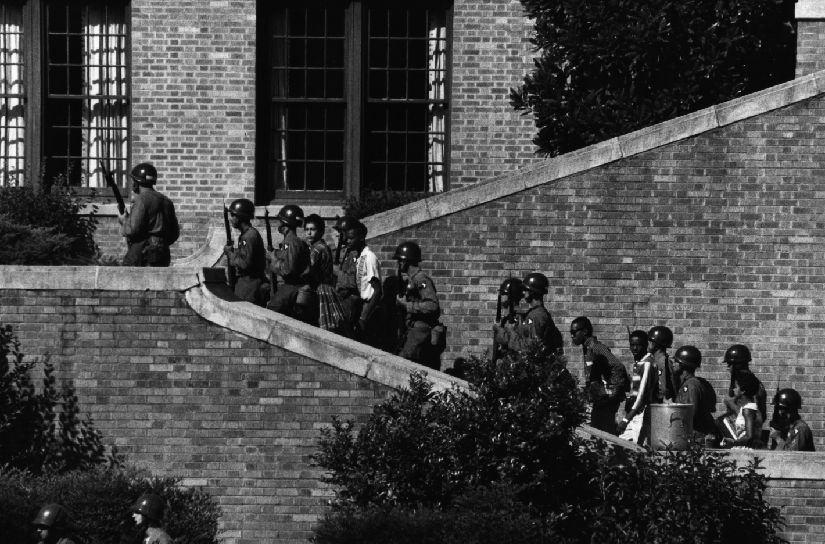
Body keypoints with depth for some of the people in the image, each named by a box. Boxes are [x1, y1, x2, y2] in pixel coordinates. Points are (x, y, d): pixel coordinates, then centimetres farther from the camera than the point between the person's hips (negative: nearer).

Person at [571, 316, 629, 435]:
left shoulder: (596, 348, -16)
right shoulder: (586, 349, 14)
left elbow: (618, 367, -24)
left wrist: (614, 392, -21)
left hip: (606, 400, -10)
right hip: (598, 400, 10)